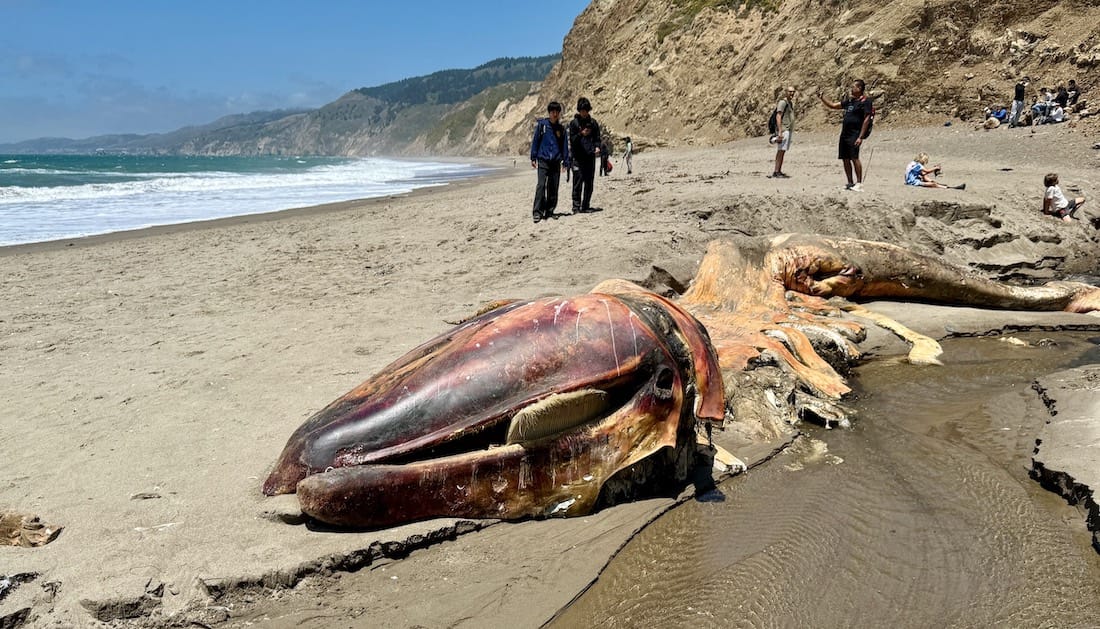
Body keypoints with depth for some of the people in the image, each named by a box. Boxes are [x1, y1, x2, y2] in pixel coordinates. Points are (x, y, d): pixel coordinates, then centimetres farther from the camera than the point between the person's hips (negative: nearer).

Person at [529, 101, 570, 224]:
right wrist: (533, 158, -1)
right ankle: (537, 212, -15)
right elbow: (535, 141, 4)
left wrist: (565, 162, 8)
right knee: (541, 185, -14)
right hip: (543, 160, -4)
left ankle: (549, 212, 15)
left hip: (556, 162, 4)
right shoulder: (541, 124, 2)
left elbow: (565, 146, 13)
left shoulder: (561, 128, 10)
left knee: (553, 188, 5)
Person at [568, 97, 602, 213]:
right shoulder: (573, 123, 3)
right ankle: (576, 206, -5)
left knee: (589, 183, 4)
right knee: (578, 182, -8)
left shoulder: (593, 122, 12)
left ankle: (586, 206, 12)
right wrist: (581, 134, -19)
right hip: (578, 157, -3)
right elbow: (572, 140, -2)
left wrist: (597, 147, -5)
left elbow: (597, 137, 15)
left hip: (590, 156, 3)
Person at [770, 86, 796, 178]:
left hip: (788, 129, 9)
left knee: (782, 151, 8)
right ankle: (776, 172, -14)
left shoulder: (791, 103, 19)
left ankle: (779, 171, 10)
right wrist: (780, 132, -25)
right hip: (783, 130, -9)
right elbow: (778, 117, -18)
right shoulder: (783, 102, -11)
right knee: (781, 151, -12)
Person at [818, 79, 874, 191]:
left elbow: (866, 120, -12)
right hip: (844, 134, 8)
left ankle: (859, 184, -10)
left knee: (854, 158, -14)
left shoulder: (865, 102, -6)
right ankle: (850, 183, 15)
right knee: (845, 159, 7)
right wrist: (822, 98, 14)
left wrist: (860, 137, -18)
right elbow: (833, 105, 25)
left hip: (854, 135, -8)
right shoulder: (850, 101, 18)